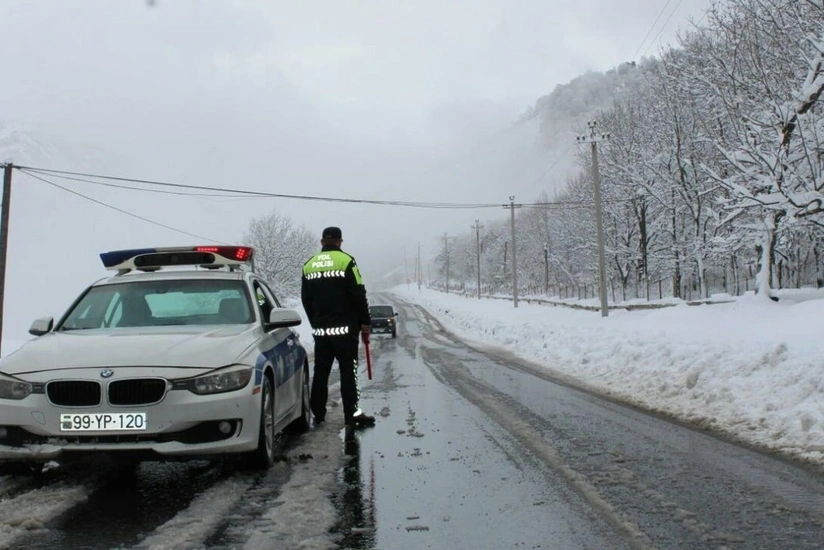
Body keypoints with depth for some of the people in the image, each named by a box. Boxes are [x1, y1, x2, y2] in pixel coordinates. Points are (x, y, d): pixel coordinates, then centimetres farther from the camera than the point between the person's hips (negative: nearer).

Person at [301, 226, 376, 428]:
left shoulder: (309, 265, 9)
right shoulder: (346, 261, -7)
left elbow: (306, 300, 13)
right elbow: (359, 295, -9)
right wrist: (365, 323, -1)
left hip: (320, 329, 5)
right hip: (345, 328, -5)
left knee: (320, 371, 12)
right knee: (348, 371, -3)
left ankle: (318, 413, 17)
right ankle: (352, 415, -4)